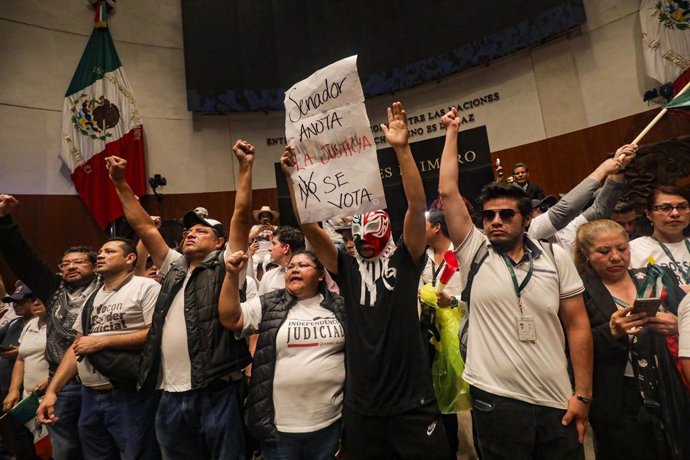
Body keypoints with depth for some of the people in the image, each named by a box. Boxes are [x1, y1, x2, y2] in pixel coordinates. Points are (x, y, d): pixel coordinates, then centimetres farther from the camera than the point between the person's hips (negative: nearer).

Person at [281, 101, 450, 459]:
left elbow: (417, 206, -16)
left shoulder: (404, 260, -3)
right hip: (361, 406, 3)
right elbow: (308, 225, -3)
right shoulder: (346, 267, 3)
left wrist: (401, 149, -22)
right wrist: (293, 175, -10)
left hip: (412, 402, -3)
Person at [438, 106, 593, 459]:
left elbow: (577, 326, 3)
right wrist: (452, 131, 0)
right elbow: (447, 191, -8)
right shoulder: (474, 252, -3)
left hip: (557, 402, 2)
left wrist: (583, 393, 0)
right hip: (495, 399, -1)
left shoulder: (556, 258, 2)